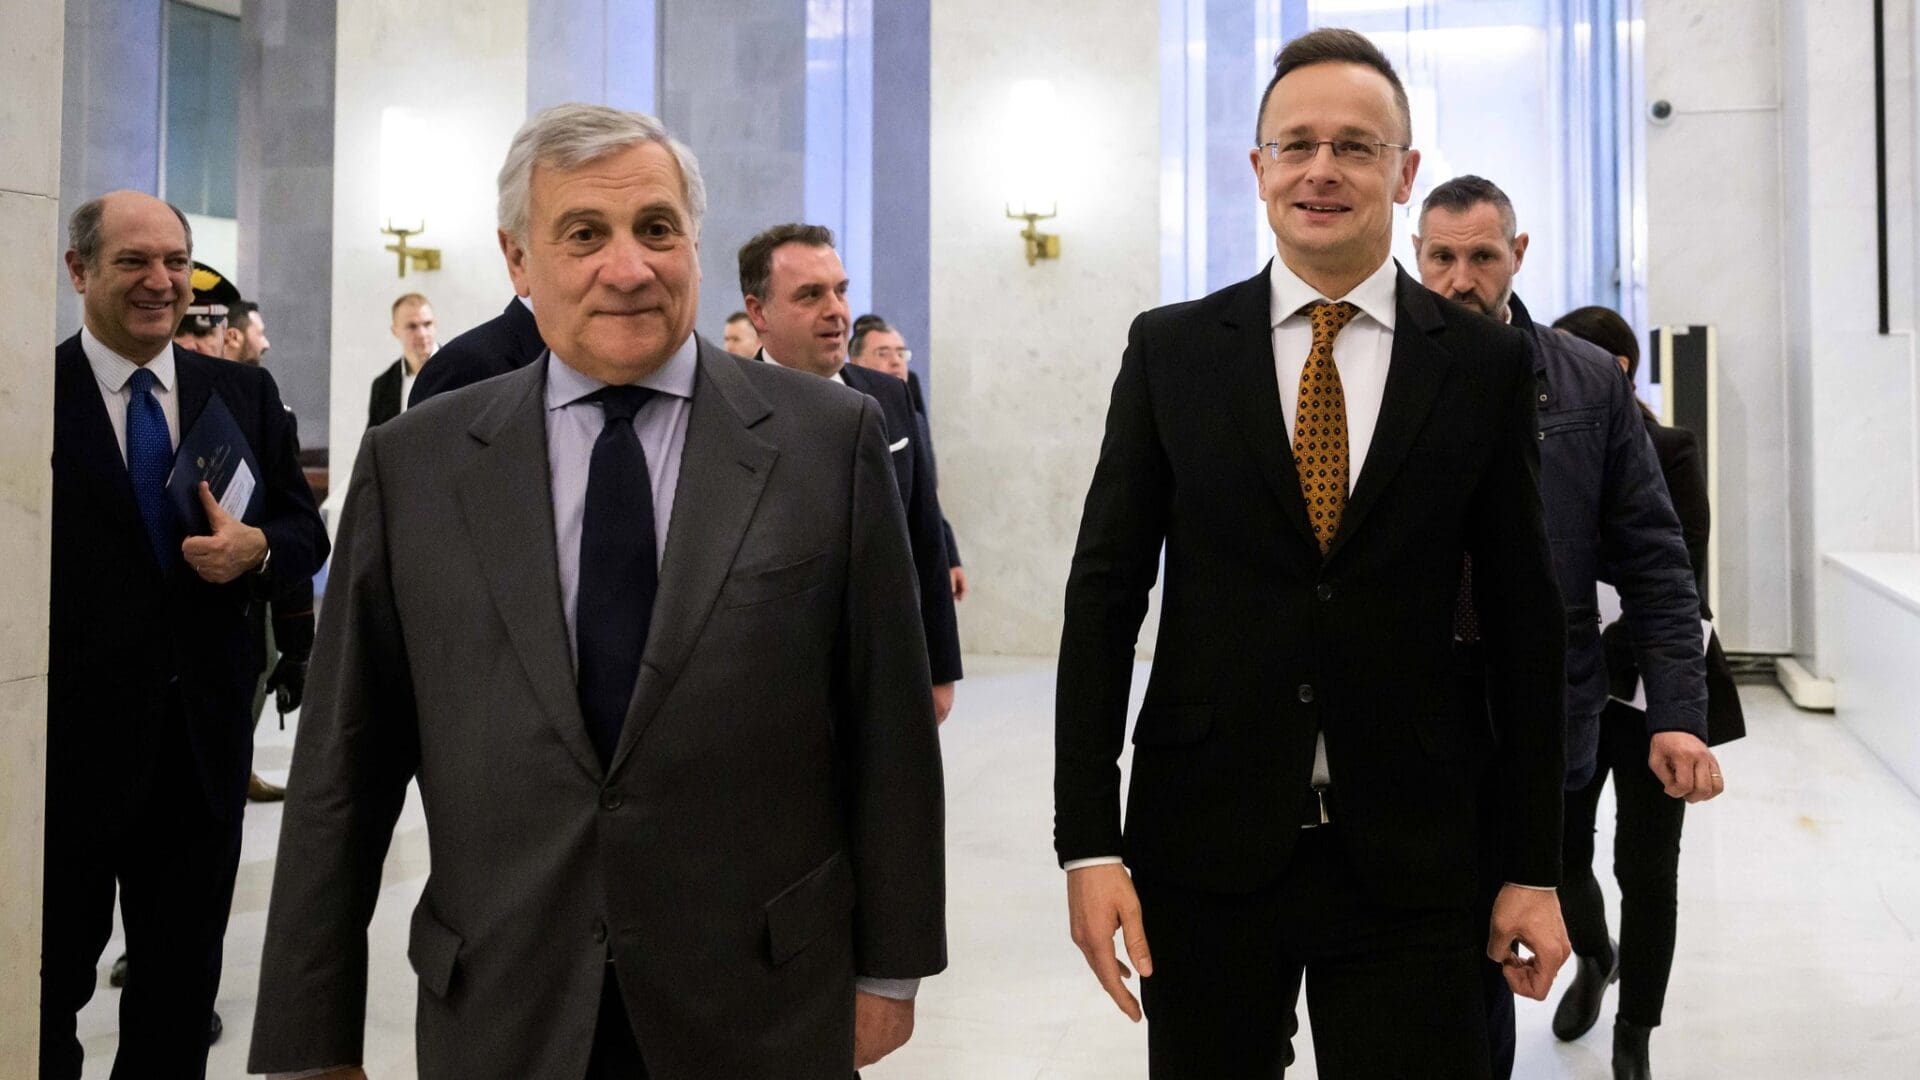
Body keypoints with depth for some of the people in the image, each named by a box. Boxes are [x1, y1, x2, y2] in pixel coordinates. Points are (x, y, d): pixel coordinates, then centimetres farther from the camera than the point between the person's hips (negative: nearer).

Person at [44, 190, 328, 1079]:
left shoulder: (244, 392, 6)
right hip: (66, 740, -3)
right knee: (48, 981, 12)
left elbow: (306, 530, 8)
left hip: (204, 735, 4)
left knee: (184, 981, 18)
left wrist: (258, 547, -15)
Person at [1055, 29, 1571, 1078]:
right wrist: (1089, 843, -6)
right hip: (1202, 845, 1)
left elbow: (1524, 624, 4)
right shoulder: (1170, 350, 1)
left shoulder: (1486, 363, 1)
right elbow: (1104, 594, -1)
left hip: (1414, 861, 0)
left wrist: (1533, 868, 4)